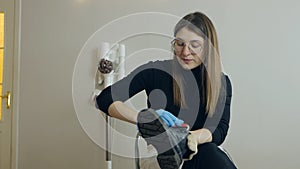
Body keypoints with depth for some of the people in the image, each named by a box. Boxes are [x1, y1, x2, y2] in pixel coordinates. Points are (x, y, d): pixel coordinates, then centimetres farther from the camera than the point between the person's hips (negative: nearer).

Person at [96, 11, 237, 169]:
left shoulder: (222, 83, 3)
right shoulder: (156, 71, -6)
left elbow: (220, 130, -9)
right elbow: (104, 99, -10)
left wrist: (194, 137, -32)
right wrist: (143, 118, -28)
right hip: (160, 155, -3)